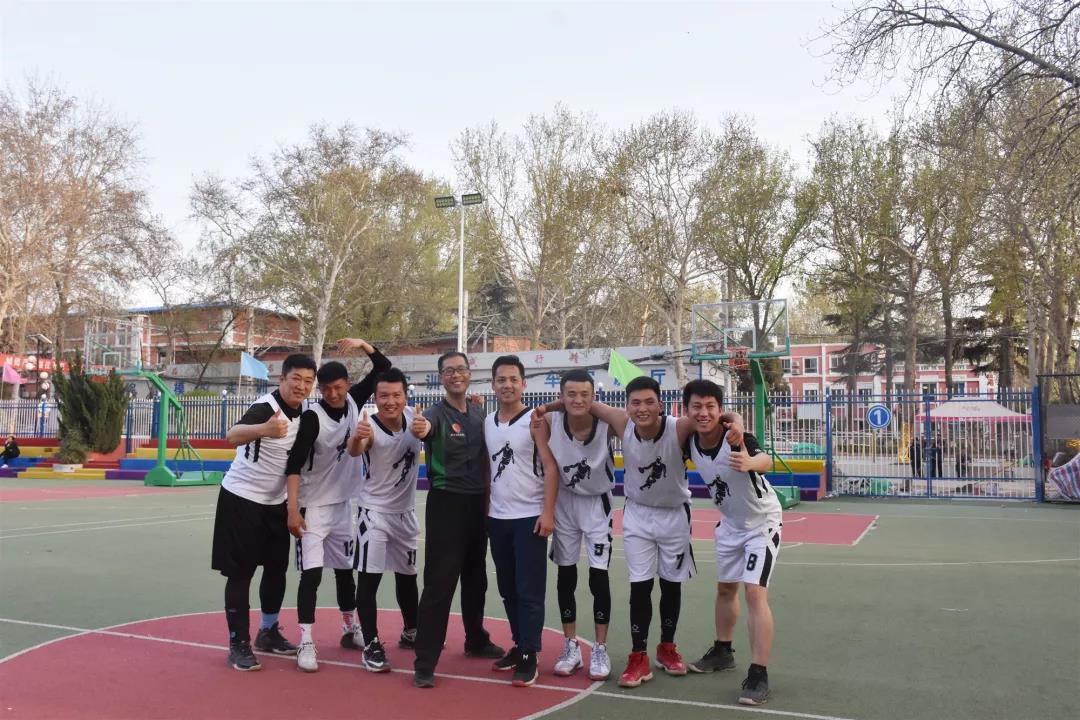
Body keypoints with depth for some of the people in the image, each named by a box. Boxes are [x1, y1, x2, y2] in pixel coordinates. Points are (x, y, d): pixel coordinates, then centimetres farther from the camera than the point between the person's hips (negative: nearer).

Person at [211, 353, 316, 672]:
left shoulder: (304, 413, 0)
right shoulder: (265, 406, -24)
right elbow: (232, 435, -45)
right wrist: (264, 429, -63)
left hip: (276, 502, 8)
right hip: (241, 499, -7)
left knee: (277, 569, 14)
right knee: (240, 573, -1)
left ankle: (268, 633, 29)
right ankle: (238, 644, 9)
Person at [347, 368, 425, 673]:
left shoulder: (412, 417, -9)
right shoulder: (370, 427, -26)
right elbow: (354, 451, -44)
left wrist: (424, 429, -39)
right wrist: (357, 437, -69)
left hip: (405, 511, 5)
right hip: (374, 511, -5)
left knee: (407, 576, 19)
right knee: (368, 579, -10)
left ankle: (411, 631, 37)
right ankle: (371, 645, 1)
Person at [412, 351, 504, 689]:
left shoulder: (479, 414, 8)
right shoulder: (437, 413, -10)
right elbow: (424, 427, -35)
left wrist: (487, 498, 11)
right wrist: (418, 428, -58)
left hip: (477, 504, 6)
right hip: (446, 504, -6)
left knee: (475, 578, 19)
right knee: (439, 583, -7)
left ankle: (476, 640, 39)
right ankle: (425, 663, -1)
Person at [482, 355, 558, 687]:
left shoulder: (535, 420, -8)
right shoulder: (487, 423, 10)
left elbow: (551, 468, -11)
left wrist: (548, 512, -17)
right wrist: (485, 507, 11)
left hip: (530, 517, -6)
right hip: (497, 518, 6)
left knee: (529, 591, -3)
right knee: (507, 590, 13)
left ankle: (529, 657, 3)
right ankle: (519, 646, 25)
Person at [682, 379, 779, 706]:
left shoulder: (737, 437, -33)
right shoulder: (690, 441, -16)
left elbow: (766, 461, -55)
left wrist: (750, 463, -74)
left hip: (762, 522, -6)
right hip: (731, 523, 7)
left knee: (755, 592, -16)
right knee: (725, 588, 19)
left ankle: (758, 675, -10)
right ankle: (722, 651, 38)